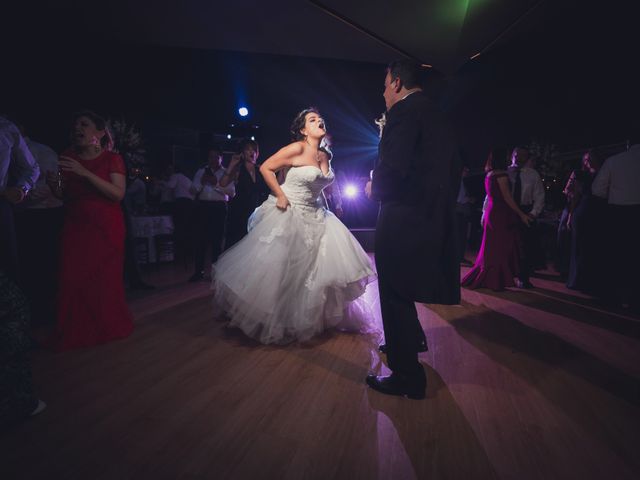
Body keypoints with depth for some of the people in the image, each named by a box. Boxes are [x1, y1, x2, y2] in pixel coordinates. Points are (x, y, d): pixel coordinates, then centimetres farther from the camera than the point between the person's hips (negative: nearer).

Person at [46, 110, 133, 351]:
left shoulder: (112, 159, -2)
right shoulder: (67, 158, 9)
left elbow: (118, 194, -16)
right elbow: (64, 196, 13)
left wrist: (85, 173, -22)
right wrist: (55, 185, -8)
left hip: (106, 228, -3)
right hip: (75, 227, 3)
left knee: (106, 277, 0)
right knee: (73, 278, -2)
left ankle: (108, 327, 20)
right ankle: (77, 332, 15)